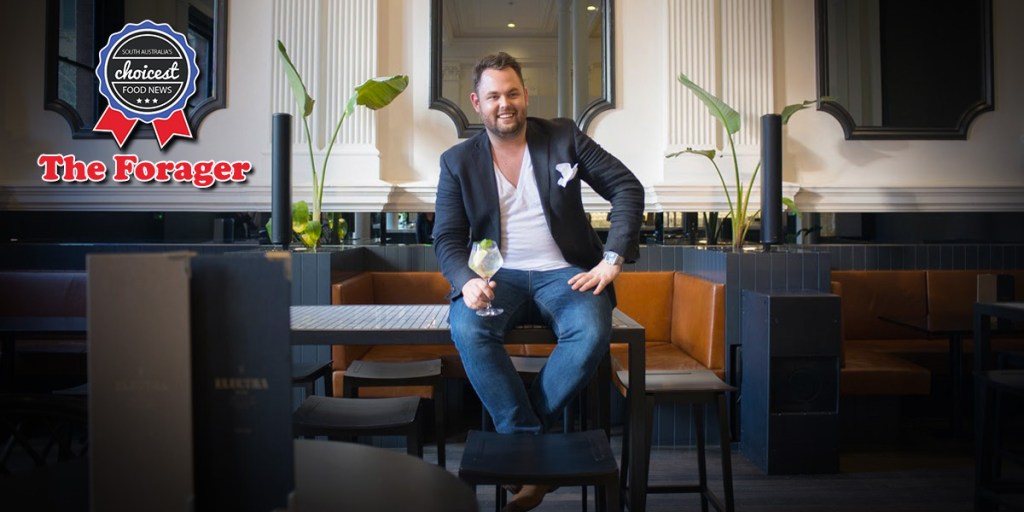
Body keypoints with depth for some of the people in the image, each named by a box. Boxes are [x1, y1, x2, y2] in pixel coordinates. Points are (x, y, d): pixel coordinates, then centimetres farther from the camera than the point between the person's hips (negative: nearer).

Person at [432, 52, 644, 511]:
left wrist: (613, 259, -9)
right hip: (498, 277, 1)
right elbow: (447, 238, 3)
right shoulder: (458, 161, 6)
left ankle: (520, 435, -13)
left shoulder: (563, 136, 5)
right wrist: (467, 280, -20)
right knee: (466, 327, -33)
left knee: (591, 333, -32)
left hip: (563, 273, 0)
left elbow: (627, 188, 3)